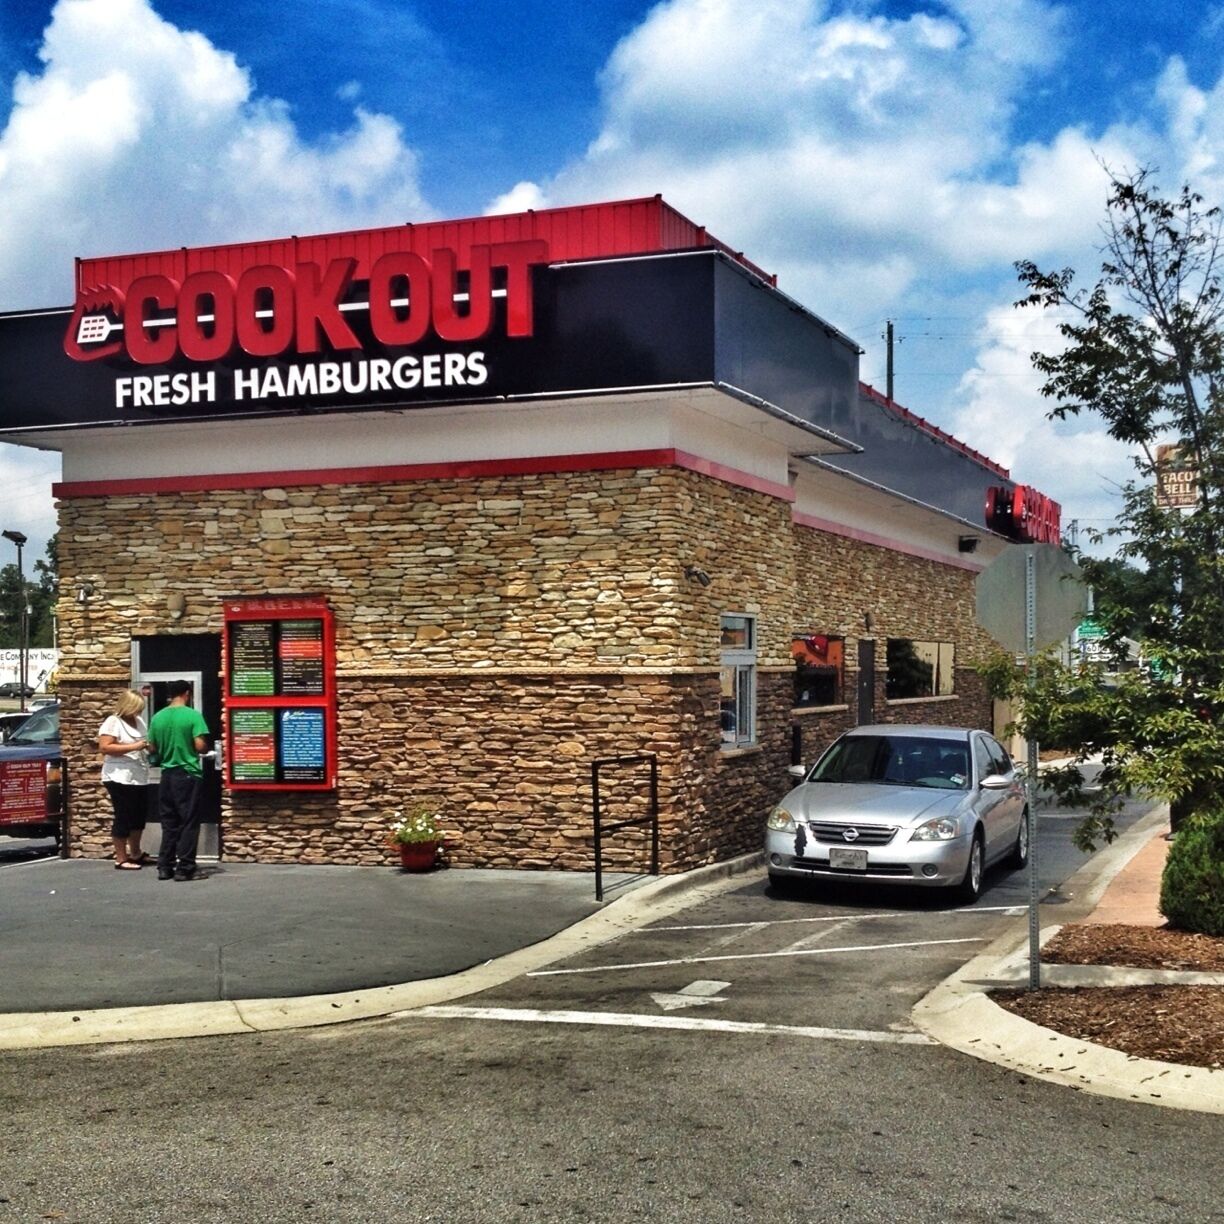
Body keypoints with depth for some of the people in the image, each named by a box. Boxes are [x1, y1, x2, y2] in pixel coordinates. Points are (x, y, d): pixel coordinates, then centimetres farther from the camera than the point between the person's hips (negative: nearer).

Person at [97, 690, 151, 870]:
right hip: (120, 778, -8)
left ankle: (135, 853, 30)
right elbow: (104, 747, -20)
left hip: (139, 778, 8)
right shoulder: (113, 722, -9)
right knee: (123, 817, -3)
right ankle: (121, 859, 5)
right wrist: (133, 747, -23)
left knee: (139, 815, 15)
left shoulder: (138, 721, 14)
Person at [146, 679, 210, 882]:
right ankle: (184, 868, 1)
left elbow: (153, 748, 10)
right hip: (188, 774, -5)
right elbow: (200, 745, -15)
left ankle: (165, 867, 13)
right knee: (188, 823, 1)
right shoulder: (193, 715, -10)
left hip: (167, 774, 5)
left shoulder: (157, 717, 5)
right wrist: (207, 749, 6)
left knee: (169, 823, 12)